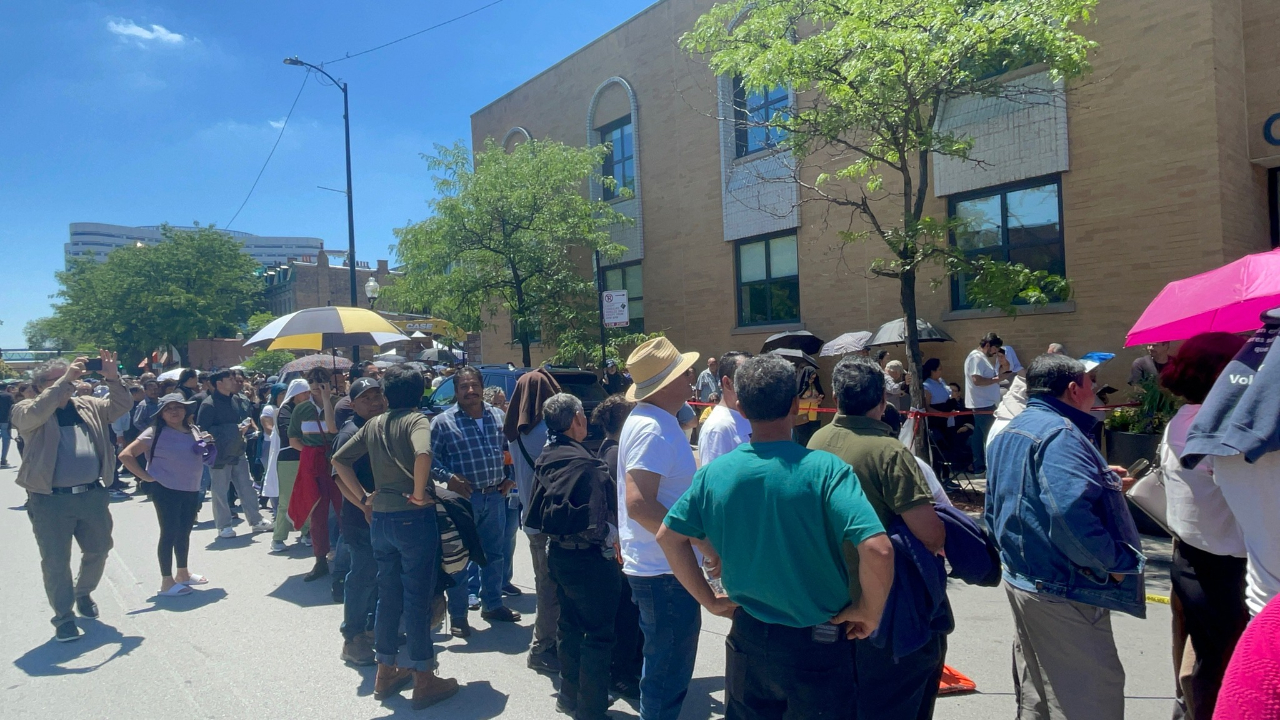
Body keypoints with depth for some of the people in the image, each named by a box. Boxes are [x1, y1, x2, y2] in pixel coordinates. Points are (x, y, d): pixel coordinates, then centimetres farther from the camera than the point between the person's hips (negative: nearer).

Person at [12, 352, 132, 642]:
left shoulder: (88, 406, 12)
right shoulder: (25, 410, -1)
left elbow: (120, 406, 5)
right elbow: (37, 412, -23)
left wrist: (112, 378, -11)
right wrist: (65, 379, -25)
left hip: (92, 495, 4)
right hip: (50, 500, -4)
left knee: (98, 551, 16)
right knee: (56, 561, 2)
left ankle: (84, 593, 41)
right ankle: (64, 617, 14)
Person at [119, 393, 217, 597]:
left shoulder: (193, 431, 10)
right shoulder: (156, 432, -10)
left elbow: (199, 458, 23)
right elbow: (126, 455, -15)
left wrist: (206, 445, 2)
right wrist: (144, 476, -15)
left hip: (191, 490, 7)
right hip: (166, 490, -7)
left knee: (184, 533, 17)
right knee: (170, 533, -4)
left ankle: (183, 573, 31)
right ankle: (167, 581, 3)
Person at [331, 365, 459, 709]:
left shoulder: (373, 424, 9)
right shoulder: (417, 420, -10)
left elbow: (339, 460, 12)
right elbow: (422, 454, -31)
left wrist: (363, 497, 11)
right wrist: (420, 493, -19)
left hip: (380, 517, 6)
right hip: (414, 517, -6)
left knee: (388, 594, 17)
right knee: (417, 597, 2)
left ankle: (386, 672, 29)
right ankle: (424, 680, 13)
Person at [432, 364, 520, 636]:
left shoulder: (497, 416, 8)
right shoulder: (443, 422, -7)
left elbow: (508, 449, 18)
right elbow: (429, 457, -8)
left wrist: (509, 477, 7)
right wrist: (449, 477, -19)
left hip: (495, 496, 5)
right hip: (463, 497, -5)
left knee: (495, 553, 15)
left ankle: (492, 605, 31)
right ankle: (457, 616, 15)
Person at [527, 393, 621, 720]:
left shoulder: (546, 459, 4)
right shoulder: (585, 463, -24)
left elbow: (536, 512, 13)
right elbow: (594, 521, -24)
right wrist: (612, 536, -8)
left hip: (558, 554, 9)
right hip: (588, 558, -9)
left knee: (570, 625, 21)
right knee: (598, 634, 4)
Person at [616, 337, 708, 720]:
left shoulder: (652, 420, 11)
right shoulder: (653, 430, -22)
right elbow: (639, 504, -30)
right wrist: (701, 542, -26)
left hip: (655, 565, 10)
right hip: (665, 571, -10)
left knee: (664, 666, 25)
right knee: (668, 674, 4)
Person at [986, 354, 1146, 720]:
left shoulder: (1010, 433, 12)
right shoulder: (1058, 433, -20)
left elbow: (994, 509, 18)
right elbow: (1070, 512, -33)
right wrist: (1115, 563, -20)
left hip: (1020, 577, 10)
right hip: (1062, 592, -10)